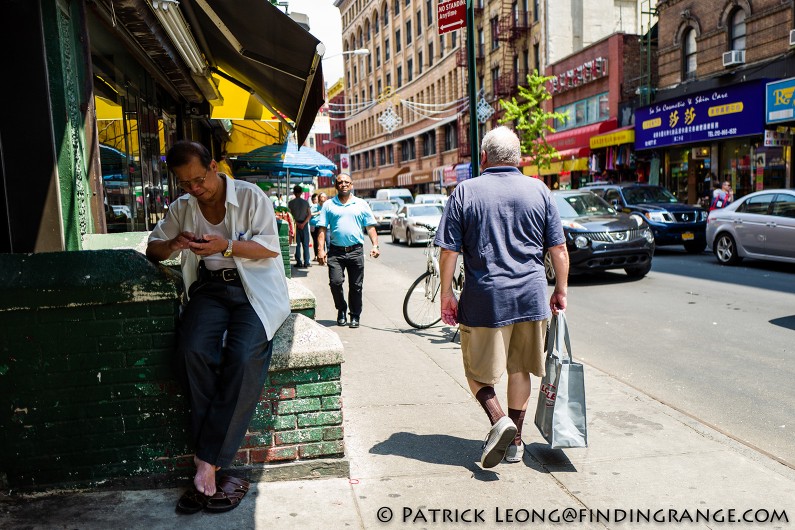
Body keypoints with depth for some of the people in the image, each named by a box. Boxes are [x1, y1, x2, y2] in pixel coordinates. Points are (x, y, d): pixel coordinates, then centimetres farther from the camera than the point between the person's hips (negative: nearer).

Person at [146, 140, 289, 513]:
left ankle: (207, 465, -22)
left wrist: (227, 246, -19)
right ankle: (216, 469, -20)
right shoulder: (182, 207, 15)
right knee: (193, 351, -27)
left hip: (254, 287, -3)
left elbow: (270, 247, -4)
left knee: (243, 356, -30)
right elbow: (152, 249, 19)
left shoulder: (250, 196, 1)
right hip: (209, 287, 4)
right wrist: (173, 244, -5)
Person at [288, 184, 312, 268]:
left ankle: (299, 262, 3)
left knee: (297, 244, 5)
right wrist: (303, 223, -9)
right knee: (305, 244, 4)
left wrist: (297, 223, -5)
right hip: (304, 224, 0)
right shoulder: (306, 202, 0)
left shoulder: (291, 203, -2)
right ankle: (306, 262, 1)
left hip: (295, 225, 0)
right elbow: (309, 215, -5)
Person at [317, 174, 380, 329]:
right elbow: (322, 229, 5)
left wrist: (375, 245, -5)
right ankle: (341, 310, 14)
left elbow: (370, 227, 8)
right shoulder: (329, 205, 9)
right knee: (335, 282, -11)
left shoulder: (361, 204, 10)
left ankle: (355, 316, 19)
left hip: (356, 251, 0)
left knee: (356, 286, 4)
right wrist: (321, 249, -5)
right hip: (335, 252, 0)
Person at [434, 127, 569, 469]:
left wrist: (446, 293, 3)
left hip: (484, 300, -3)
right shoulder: (539, 190, 2)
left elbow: (448, 251, -6)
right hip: (531, 297, 3)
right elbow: (559, 249, 4)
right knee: (519, 369, 18)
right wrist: (561, 290, 15)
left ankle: (499, 420, -8)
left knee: (478, 370, 13)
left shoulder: (465, 192, -4)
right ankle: (515, 440, 26)